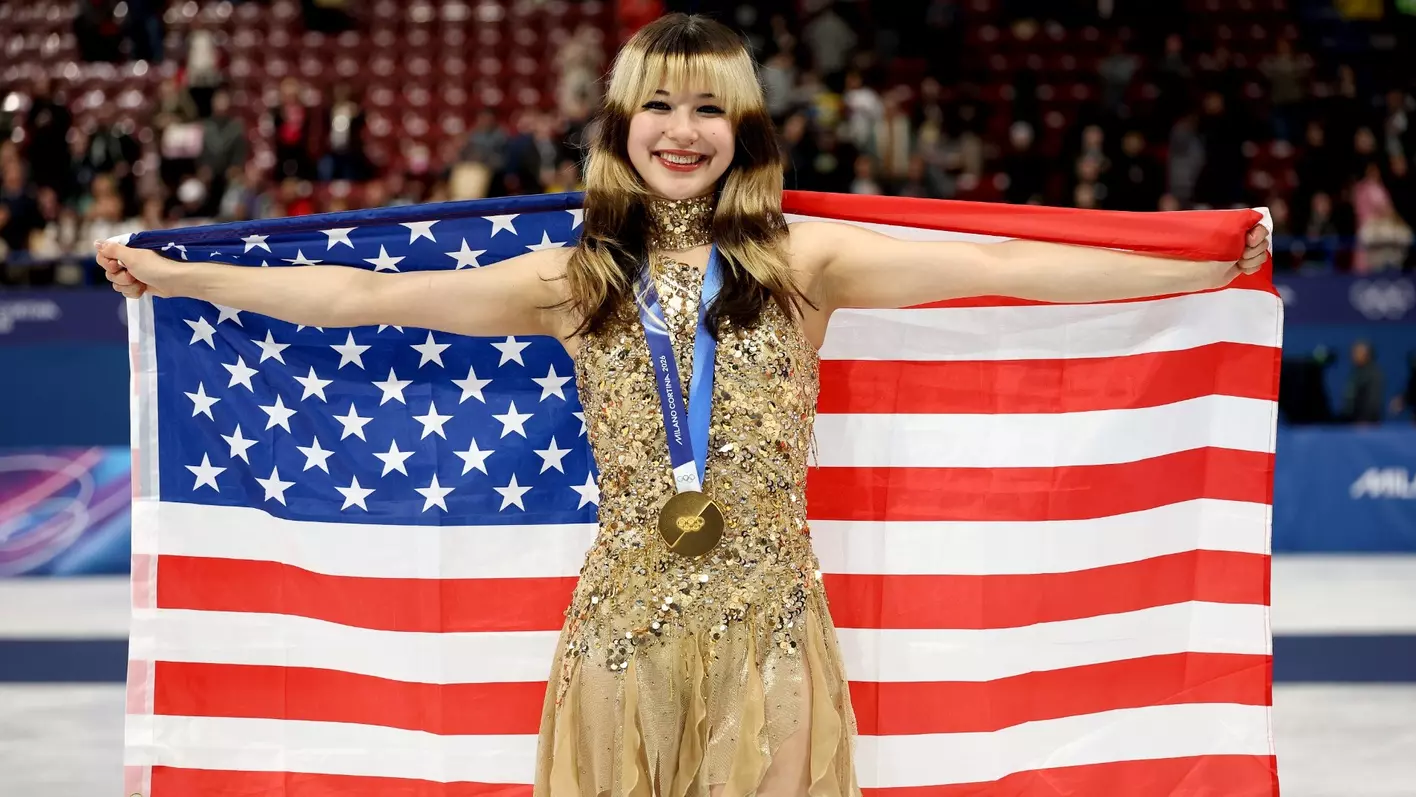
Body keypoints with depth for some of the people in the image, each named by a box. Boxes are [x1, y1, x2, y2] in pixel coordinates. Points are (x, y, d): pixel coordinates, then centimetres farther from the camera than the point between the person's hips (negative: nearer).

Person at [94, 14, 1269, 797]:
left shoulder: (801, 260, 0)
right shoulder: (574, 280, 5)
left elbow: (996, 266, -6)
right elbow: (363, 295, 6)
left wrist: (1202, 272, -10)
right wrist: (179, 278, 5)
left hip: (767, 616, -1)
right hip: (626, 615, 1)